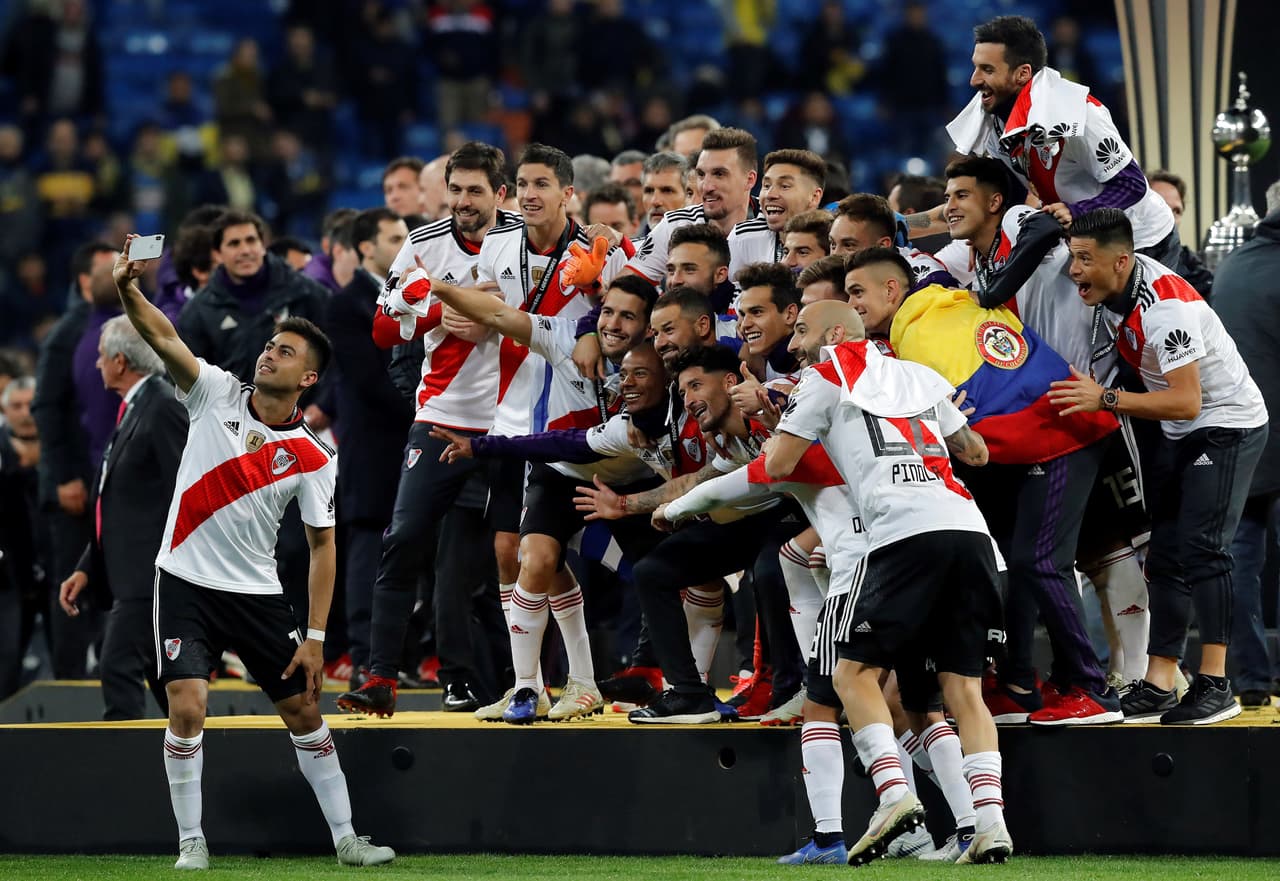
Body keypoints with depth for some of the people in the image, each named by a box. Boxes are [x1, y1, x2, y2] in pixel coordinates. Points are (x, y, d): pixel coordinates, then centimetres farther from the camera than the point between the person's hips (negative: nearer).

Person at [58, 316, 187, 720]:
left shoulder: (165, 410, -13)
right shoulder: (134, 409, 17)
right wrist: (86, 569, 18)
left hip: (152, 576, -10)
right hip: (133, 576, 10)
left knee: (120, 671, -16)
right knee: (167, 681, 13)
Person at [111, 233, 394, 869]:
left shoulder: (313, 458, -5)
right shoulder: (216, 394, -5)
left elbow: (322, 545, -1)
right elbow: (161, 336, -18)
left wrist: (315, 636, -6)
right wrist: (128, 290, -38)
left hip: (257, 594, 1)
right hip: (185, 582, -1)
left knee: (304, 710, 5)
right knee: (187, 708, -15)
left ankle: (345, 839, 18)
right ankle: (191, 843, -3)